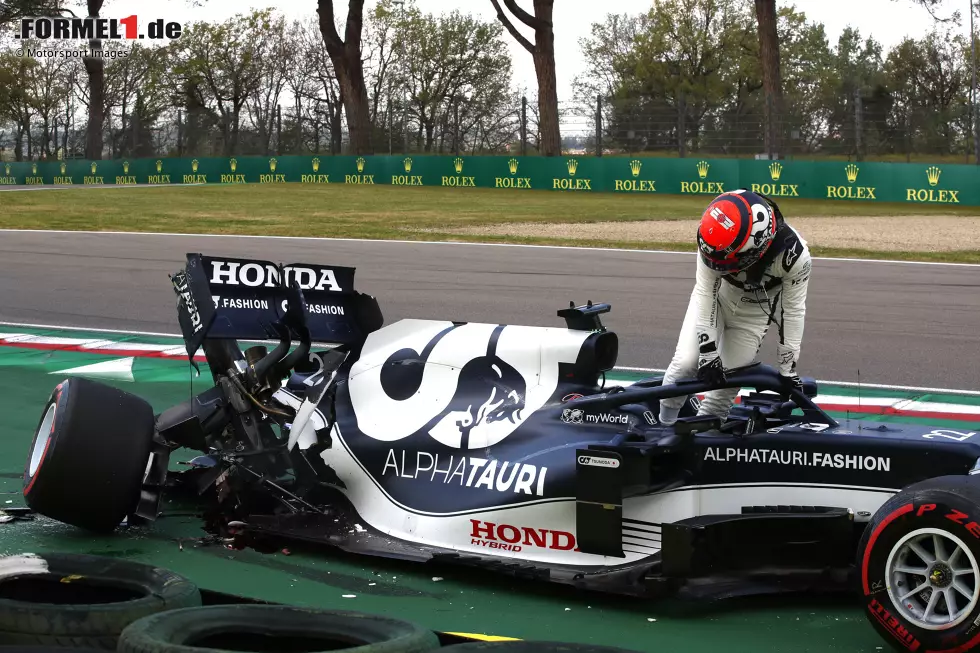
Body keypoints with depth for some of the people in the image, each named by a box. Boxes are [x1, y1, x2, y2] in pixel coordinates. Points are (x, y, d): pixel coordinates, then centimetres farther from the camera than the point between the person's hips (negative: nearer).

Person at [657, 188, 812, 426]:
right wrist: (708, 352, -27)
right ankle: (663, 424, 9)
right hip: (715, 297, 0)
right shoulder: (717, 241, -34)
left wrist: (788, 368, -15)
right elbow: (705, 293, -26)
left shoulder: (793, 254, -35)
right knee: (686, 362, -14)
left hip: (754, 311, 0)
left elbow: (793, 310, -22)